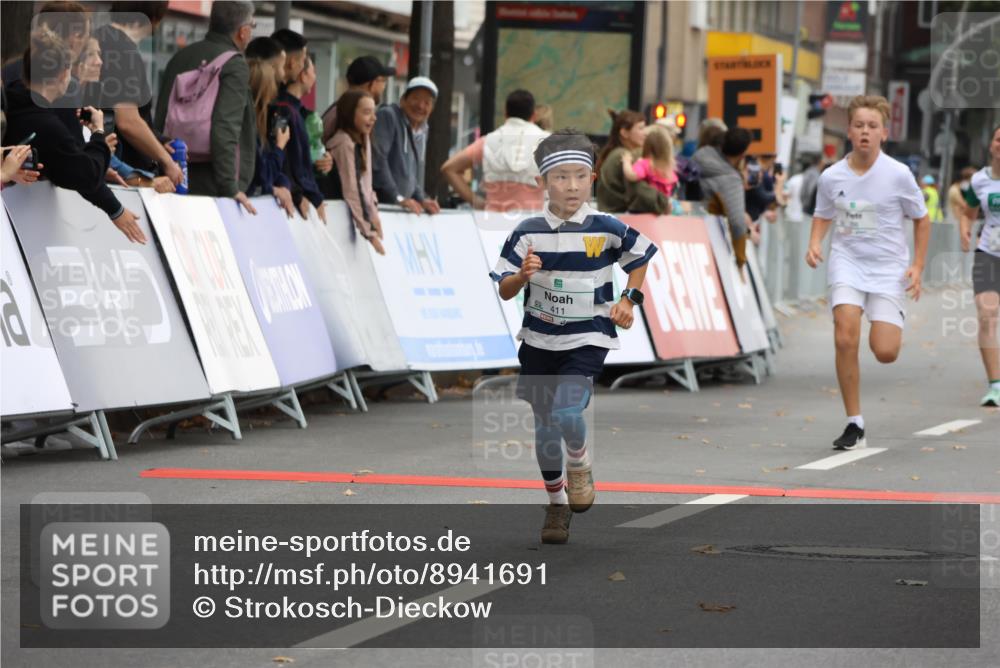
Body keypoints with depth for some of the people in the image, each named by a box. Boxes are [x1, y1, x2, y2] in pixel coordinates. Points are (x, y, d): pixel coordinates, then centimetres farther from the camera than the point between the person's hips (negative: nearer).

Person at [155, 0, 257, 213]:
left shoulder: (181, 57, 14)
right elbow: (225, 128, -19)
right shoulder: (235, 64, -9)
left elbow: (161, 121, 17)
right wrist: (230, 188, -20)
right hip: (212, 186, -7)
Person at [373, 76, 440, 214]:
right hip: (378, 203, -8)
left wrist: (421, 200, 9)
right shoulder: (388, 117, -8)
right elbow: (377, 160, -18)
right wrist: (398, 198, -20)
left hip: (402, 207, 8)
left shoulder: (422, 131, 18)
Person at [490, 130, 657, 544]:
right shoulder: (528, 232, -7)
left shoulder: (606, 229, -9)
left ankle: (580, 464, 10)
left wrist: (629, 300, 3)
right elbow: (504, 291, -3)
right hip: (539, 339, 2)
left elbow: (640, 256, 11)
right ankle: (557, 505, 29)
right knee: (544, 427, 10)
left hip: (588, 339, -2)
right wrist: (523, 275, -23)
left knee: (566, 412, -23)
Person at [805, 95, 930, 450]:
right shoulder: (831, 177, -2)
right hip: (847, 262, 1)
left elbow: (921, 219, 6)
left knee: (884, 352, -12)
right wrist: (815, 244, -2)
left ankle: (889, 329, 29)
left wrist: (917, 266, -1)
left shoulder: (899, 175, -8)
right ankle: (855, 424, -9)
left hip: (889, 267, -1)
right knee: (845, 337, -20)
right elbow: (823, 216, 17)